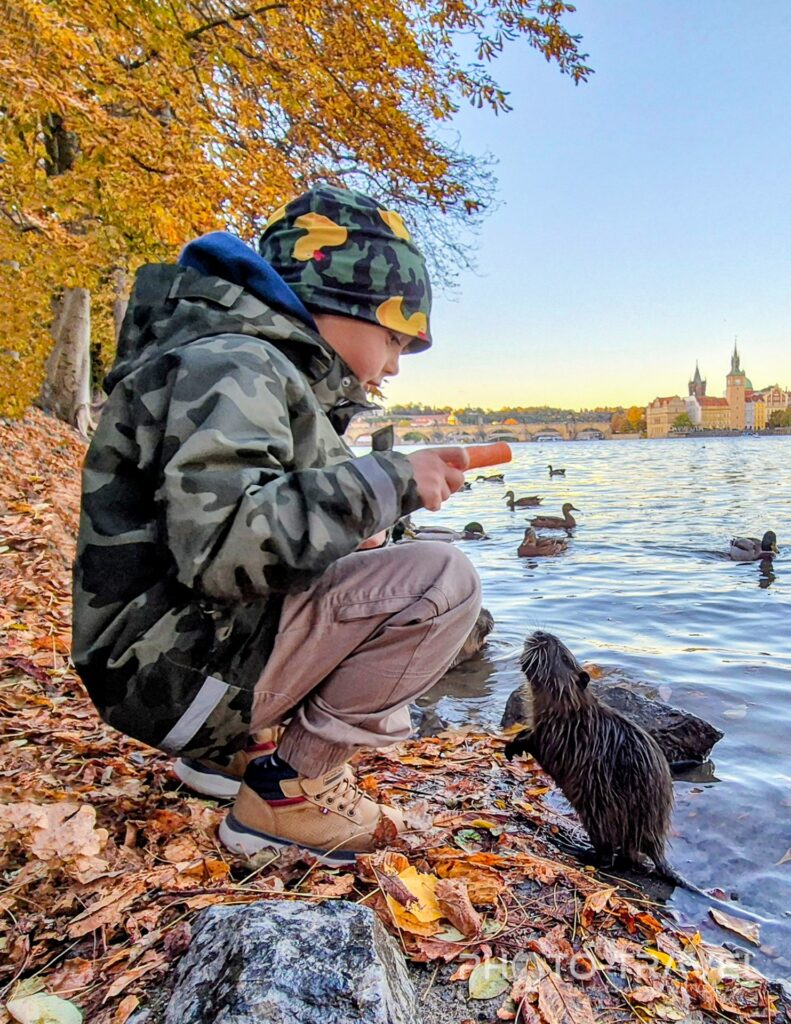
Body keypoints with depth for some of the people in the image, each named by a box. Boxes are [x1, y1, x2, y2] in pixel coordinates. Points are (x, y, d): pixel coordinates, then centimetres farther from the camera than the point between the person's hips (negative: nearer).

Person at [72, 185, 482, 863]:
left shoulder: (275, 372, 16)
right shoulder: (229, 363, -15)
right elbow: (218, 542, -29)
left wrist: (354, 531, 5)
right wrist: (387, 483, -23)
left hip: (205, 640, 10)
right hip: (175, 667, -10)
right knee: (442, 580, -18)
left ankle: (245, 746, 14)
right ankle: (288, 790, -6)